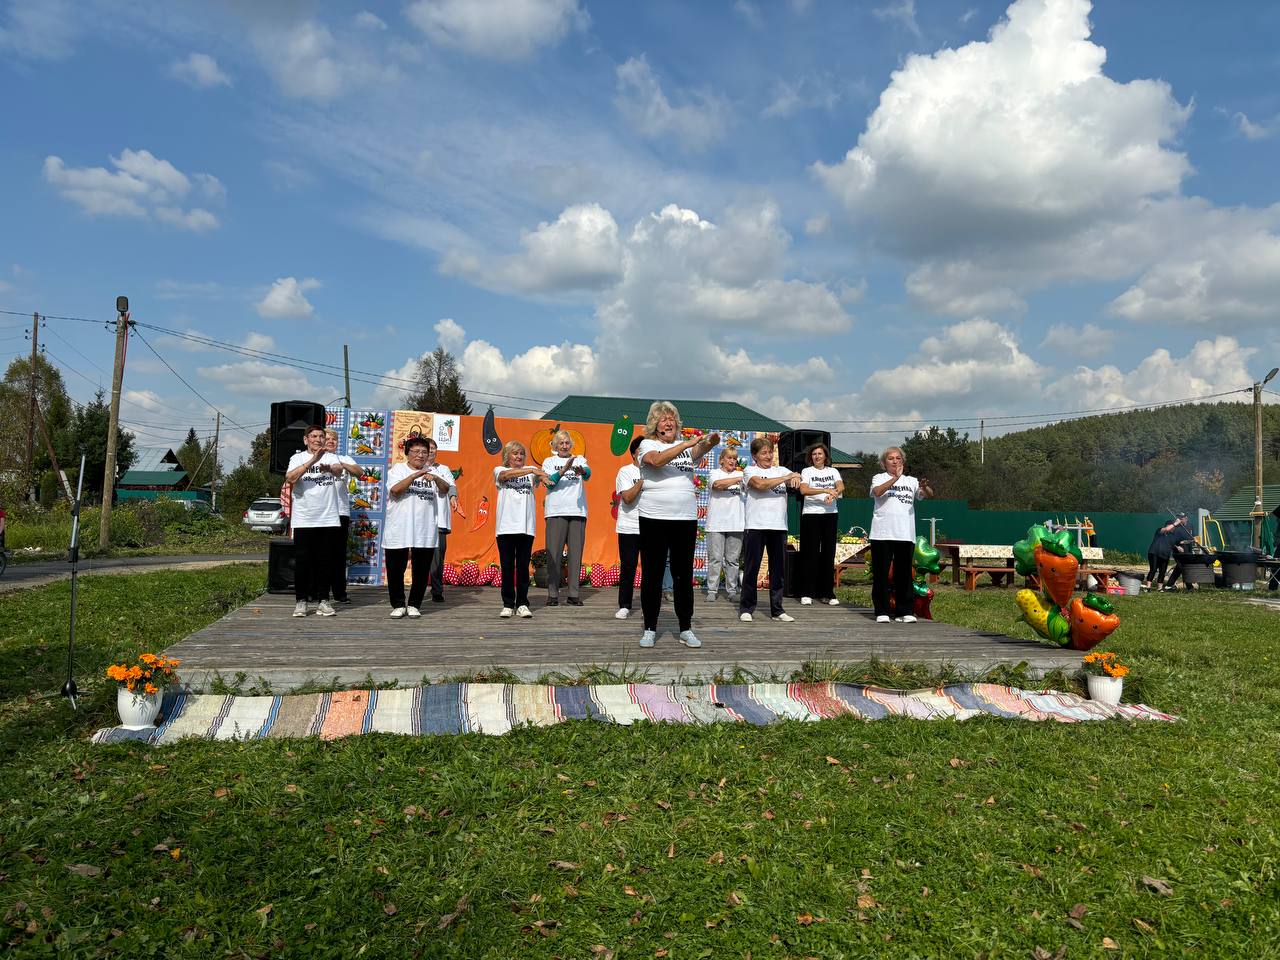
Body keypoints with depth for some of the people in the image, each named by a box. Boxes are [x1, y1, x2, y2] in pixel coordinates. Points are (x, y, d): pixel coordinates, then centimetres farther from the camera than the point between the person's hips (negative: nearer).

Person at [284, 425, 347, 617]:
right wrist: (312, 461, -29)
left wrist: (328, 468, -43)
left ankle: (322, 599, 15)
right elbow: (289, 478, -17)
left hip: (329, 520, 1)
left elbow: (339, 470, -18)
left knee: (326, 562, 5)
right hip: (303, 520, -1)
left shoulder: (331, 458, 5)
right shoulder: (298, 458, 2)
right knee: (302, 562, 2)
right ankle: (301, 600, 11)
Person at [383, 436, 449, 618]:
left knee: (422, 571, 6)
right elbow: (395, 490, -14)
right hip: (398, 530, -2)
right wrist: (415, 475, -23)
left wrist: (435, 478, -25)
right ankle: (398, 605, 18)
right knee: (395, 569, 4)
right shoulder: (397, 469, 4)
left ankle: (414, 605, 20)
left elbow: (445, 489, -5)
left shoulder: (431, 471, 10)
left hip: (425, 532, 2)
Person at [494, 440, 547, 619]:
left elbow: (540, 475, -8)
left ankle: (522, 604, 10)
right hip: (505, 526, -1)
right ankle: (508, 604, 11)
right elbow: (507, 474, -15)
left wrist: (543, 476, -33)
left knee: (523, 566, 3)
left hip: (526, 526, 1)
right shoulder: (499, 470, 7)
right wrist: (531, 470, -28)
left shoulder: (530, 470, 12)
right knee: (507, 566, 2)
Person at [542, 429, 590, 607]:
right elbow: (550, 484, -3)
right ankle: (552, 594, -2)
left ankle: (574, 594, 3)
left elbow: (588, 473, -7)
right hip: (555, 511, -1)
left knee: (576, 553, 0)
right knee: (554, 553, -6)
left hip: (578, 511, 1)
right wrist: (565, 469, -17)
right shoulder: (549, 462, 14)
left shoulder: (580, 460, 16)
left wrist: (581, 471, -30)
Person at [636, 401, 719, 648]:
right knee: (652, 575, 3)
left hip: (686, 519, 3)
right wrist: (686, 444, -28)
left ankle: (686, 629, 16)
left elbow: (700, 451, -10)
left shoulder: (686, 446, 12)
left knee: (684, 575, 7)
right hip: (654, 519, -3)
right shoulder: (648, 444, 1)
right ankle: (650, 629, 14)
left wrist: (710, 442, -32)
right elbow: (656, 460, -21)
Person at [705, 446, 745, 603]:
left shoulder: (740, 474, 17)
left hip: (735, 524, 3)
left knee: (733, 559, 6)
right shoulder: (715, 473, 6)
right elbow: (717, 484, -15)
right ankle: (712, 590, 2)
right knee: (715, 558, -2)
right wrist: (738, 479, -18)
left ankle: (732, 590, 11)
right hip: (716, 524, -3)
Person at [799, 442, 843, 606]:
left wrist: (833, 494, -28)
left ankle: (827, 593, 12)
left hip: (831, 514, 3)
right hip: (811, 514, -3)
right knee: (810, 554, -2)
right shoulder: (807, 471, 3)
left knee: (828, 553, 5)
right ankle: (807, 593, 4)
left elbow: (841, 487, -6)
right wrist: (826, 490, -25)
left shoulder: (833, 471, 12)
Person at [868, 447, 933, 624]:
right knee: (881, 573, 0)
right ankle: (882, 612, 7)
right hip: (882, 534, -2)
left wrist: (924, 487, -20)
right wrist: (895, 477, -23)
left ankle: (906, 612, 10)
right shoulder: (879, 478, 8)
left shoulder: (911, 481, 15)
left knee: (904, 573, 4)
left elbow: (929, 494, 2)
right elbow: (877, 491, -14)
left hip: (905, 535, 2)